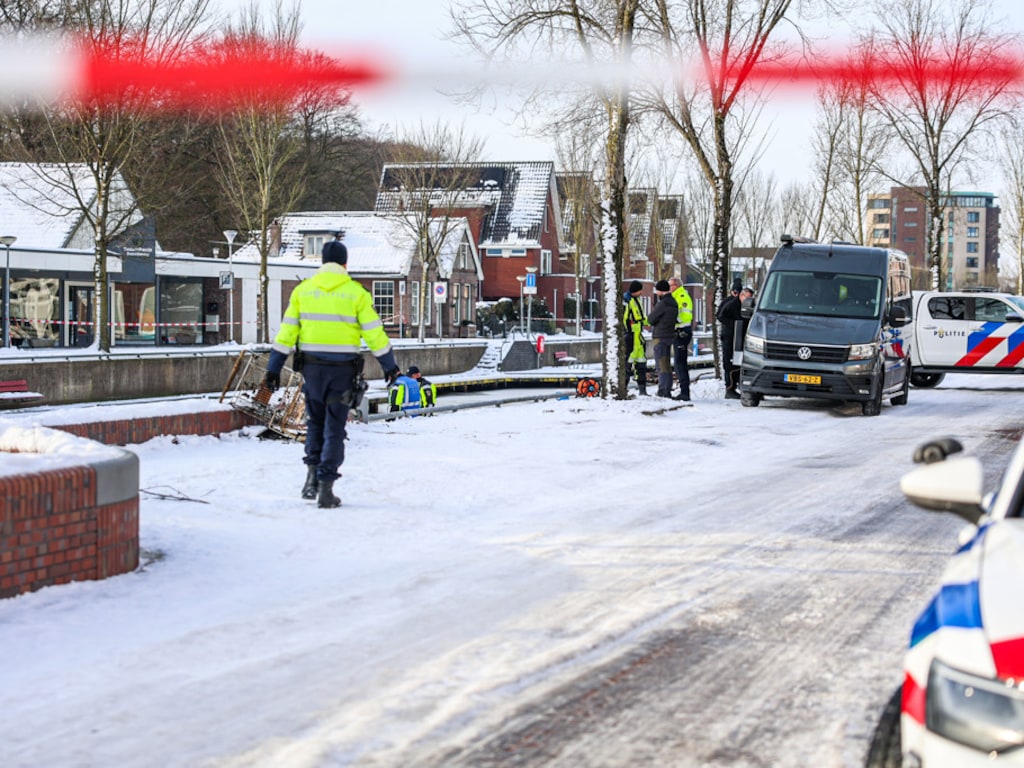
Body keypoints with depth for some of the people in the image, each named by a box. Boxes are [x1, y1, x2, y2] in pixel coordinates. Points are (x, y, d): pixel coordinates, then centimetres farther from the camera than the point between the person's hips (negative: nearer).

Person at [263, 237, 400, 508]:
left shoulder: (303, 290, 3)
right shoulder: (356, 292, -3)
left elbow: (287, 331, 2)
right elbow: (374, 332, -3)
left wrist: (273, 368, 5)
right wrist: (389, 366, 8)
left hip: (312, 366, 2)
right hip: (343, 368, -2)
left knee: (315, 422, 20)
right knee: (334, 428, 5)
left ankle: (312, 474, 7)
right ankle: (326, 488, 1)